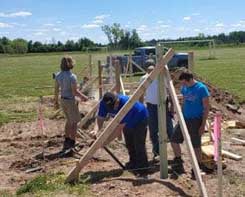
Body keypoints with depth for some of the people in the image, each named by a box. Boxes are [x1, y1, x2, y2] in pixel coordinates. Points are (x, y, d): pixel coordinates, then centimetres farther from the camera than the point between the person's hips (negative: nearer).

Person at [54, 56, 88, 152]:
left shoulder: (58, 75, 0)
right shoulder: (72, 76, -21)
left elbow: (56, 89, 6)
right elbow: (75, 91, -20)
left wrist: (56, 100, 16)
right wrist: (83, 97, -4)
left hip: (62, 100, 7)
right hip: (70, 101, -7)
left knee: (69, 120, 22)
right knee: (74, 122, 8)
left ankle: (66, 141, 27)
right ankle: (72, 144, 14)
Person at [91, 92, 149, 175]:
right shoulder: (104, 103, -24)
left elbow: (119, 127, -41)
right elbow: (100, 118, -16)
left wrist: (107, 141, -42)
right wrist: (97, 130, -37)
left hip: (139, 120, -7)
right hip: (128, 123, 7)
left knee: (138, 144, -15)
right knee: (129, 144, 13)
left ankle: (142, 168, -5)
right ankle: (133, 163, 31)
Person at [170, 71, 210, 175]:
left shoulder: (201, 88, -14)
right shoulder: (184, 88, 4)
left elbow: (206, 108, -12)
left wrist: (203, 124, -14)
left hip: (196, 120, -6)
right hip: (184, 119, 6)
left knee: (196, 145, 1)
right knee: (174, 140, 6)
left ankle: (199, 167, 19)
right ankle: (178, 161, 25)